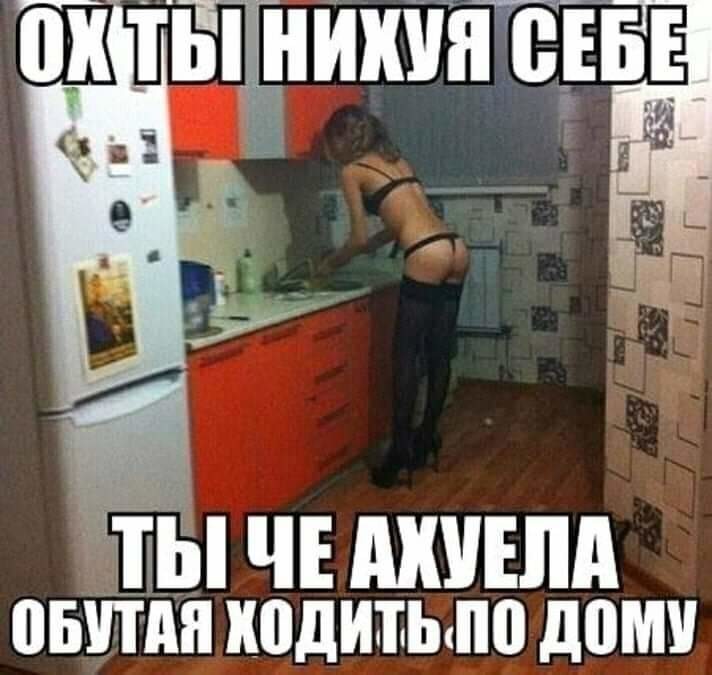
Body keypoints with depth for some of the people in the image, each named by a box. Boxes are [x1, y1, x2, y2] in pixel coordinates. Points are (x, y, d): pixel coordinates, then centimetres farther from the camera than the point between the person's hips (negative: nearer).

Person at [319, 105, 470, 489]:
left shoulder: (352, 171, 4)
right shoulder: (395, 159, 25)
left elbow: (359, 239, 5)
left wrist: (331, 263, 23)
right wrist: (361, 251, 35)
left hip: (428, 259, -8)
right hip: (456, 252, 8)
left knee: (405, 358, 1)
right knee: (438, 355, 14)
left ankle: (400, 450, 6)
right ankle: (427, 439, 25)